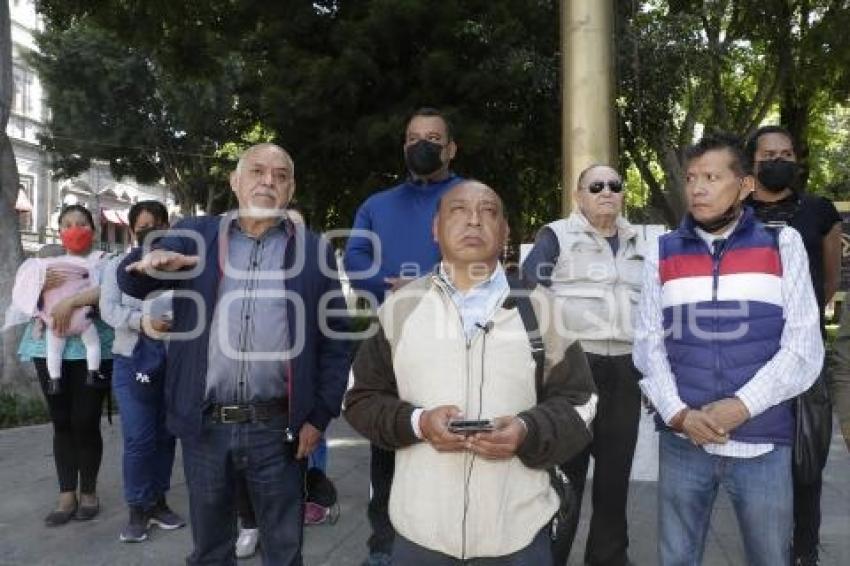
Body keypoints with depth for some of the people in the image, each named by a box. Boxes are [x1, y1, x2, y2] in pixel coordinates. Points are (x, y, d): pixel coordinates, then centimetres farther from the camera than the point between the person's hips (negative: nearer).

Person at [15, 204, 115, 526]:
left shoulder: (104, 262, 5)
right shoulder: (47, 265, 18)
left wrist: (70, 301, -24)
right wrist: (40, 287, -9)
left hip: (91, 351, -4)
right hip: (50, 350, 4)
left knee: (86, 423, -4)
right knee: (61, 423, 5)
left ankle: (88, 493, 11)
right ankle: (67, 496, 12)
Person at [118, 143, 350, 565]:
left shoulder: (314, 250, 3)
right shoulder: (195, 234, 6)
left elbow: (334, 341, 3)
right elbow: (129, 282, 1)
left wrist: (319, 416, -3)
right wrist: (152, 259, -22)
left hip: (278, 428, -1)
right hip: (204, 425, 1)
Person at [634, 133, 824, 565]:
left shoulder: (783, 245, 1)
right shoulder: (662, 253, 6)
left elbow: (804, 347, -4)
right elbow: (647, 345, 3)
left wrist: (743, 406, -15)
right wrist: (677, 414, -11)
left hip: (764, 442, -1)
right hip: (681, 442, 2)